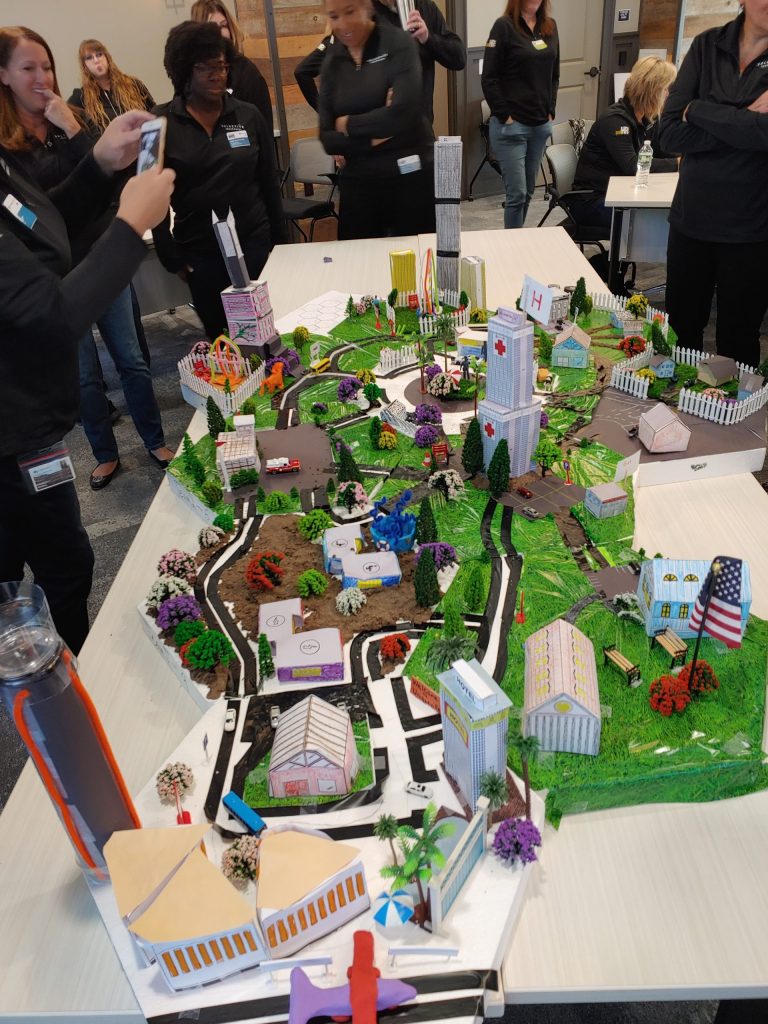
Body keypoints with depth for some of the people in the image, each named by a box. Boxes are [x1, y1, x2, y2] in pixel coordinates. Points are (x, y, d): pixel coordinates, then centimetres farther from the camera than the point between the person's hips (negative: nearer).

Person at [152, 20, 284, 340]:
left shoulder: (249, 116, 3)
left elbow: (269, 182, 8)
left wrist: (279, 238, 7)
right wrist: (170, 256, -4)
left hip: (254, 242, 1)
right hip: (199, 251, -1)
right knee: (218, 333, 9)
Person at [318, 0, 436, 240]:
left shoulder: (398, 43, -3)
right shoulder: (332, 62, 9)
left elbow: (403, 112, -17)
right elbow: (328, 139, 2)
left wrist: (349, 125, -7)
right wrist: (372, 138, -12)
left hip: (410, 176, -4)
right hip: (357, 182, 4)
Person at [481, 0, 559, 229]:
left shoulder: (550, 26, 11)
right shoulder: (504, 26, -7)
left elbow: (554, 75, 18)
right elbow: (489, 79, -9)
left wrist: (550, 111, 9)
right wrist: (504, 116, -12)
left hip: (541, 124, 6)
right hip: (511, 125, -6)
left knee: (528, 192, 10)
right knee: (517, 194, -6)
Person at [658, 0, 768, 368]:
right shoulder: (708, 46, 2)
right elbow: (669, 133, -8)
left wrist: (698, 111, -13)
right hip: (692, 218, 3)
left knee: (737, 341, 11)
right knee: (681, 331, 14)